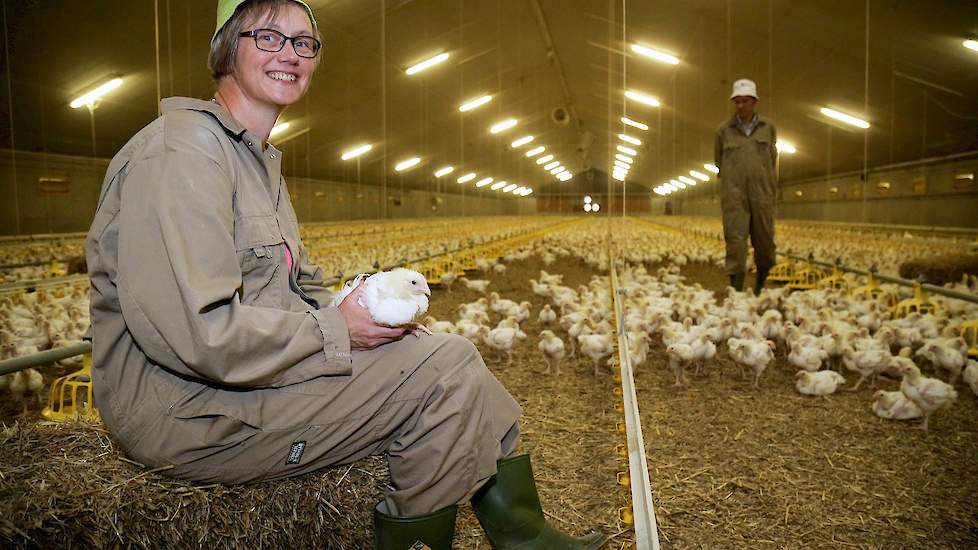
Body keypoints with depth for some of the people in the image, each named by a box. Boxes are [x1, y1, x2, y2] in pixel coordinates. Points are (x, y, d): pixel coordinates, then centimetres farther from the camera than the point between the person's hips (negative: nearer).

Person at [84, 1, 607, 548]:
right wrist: (337, 332, -17)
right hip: (187, 409, -10)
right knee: (446, 366, -18)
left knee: (450, 352, 5)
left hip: (252, 373, 10)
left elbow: (300, 284, 20)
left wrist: (358, 309, 0)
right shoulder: (182, 149, -16)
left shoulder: (261, 159, 18)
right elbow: (193, 333, -26)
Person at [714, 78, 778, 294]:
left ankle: (760, 284, 27)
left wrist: (771, 188, 9)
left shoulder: (768, 127, 9)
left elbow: (772, 159, 13)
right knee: (735, 239, -7)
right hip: (734, 195, -1)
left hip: (762, 194, 2)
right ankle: (736, 289, -5)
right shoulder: (724, 130, 5)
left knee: (765, 240, 6)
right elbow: (718, 161, 16)